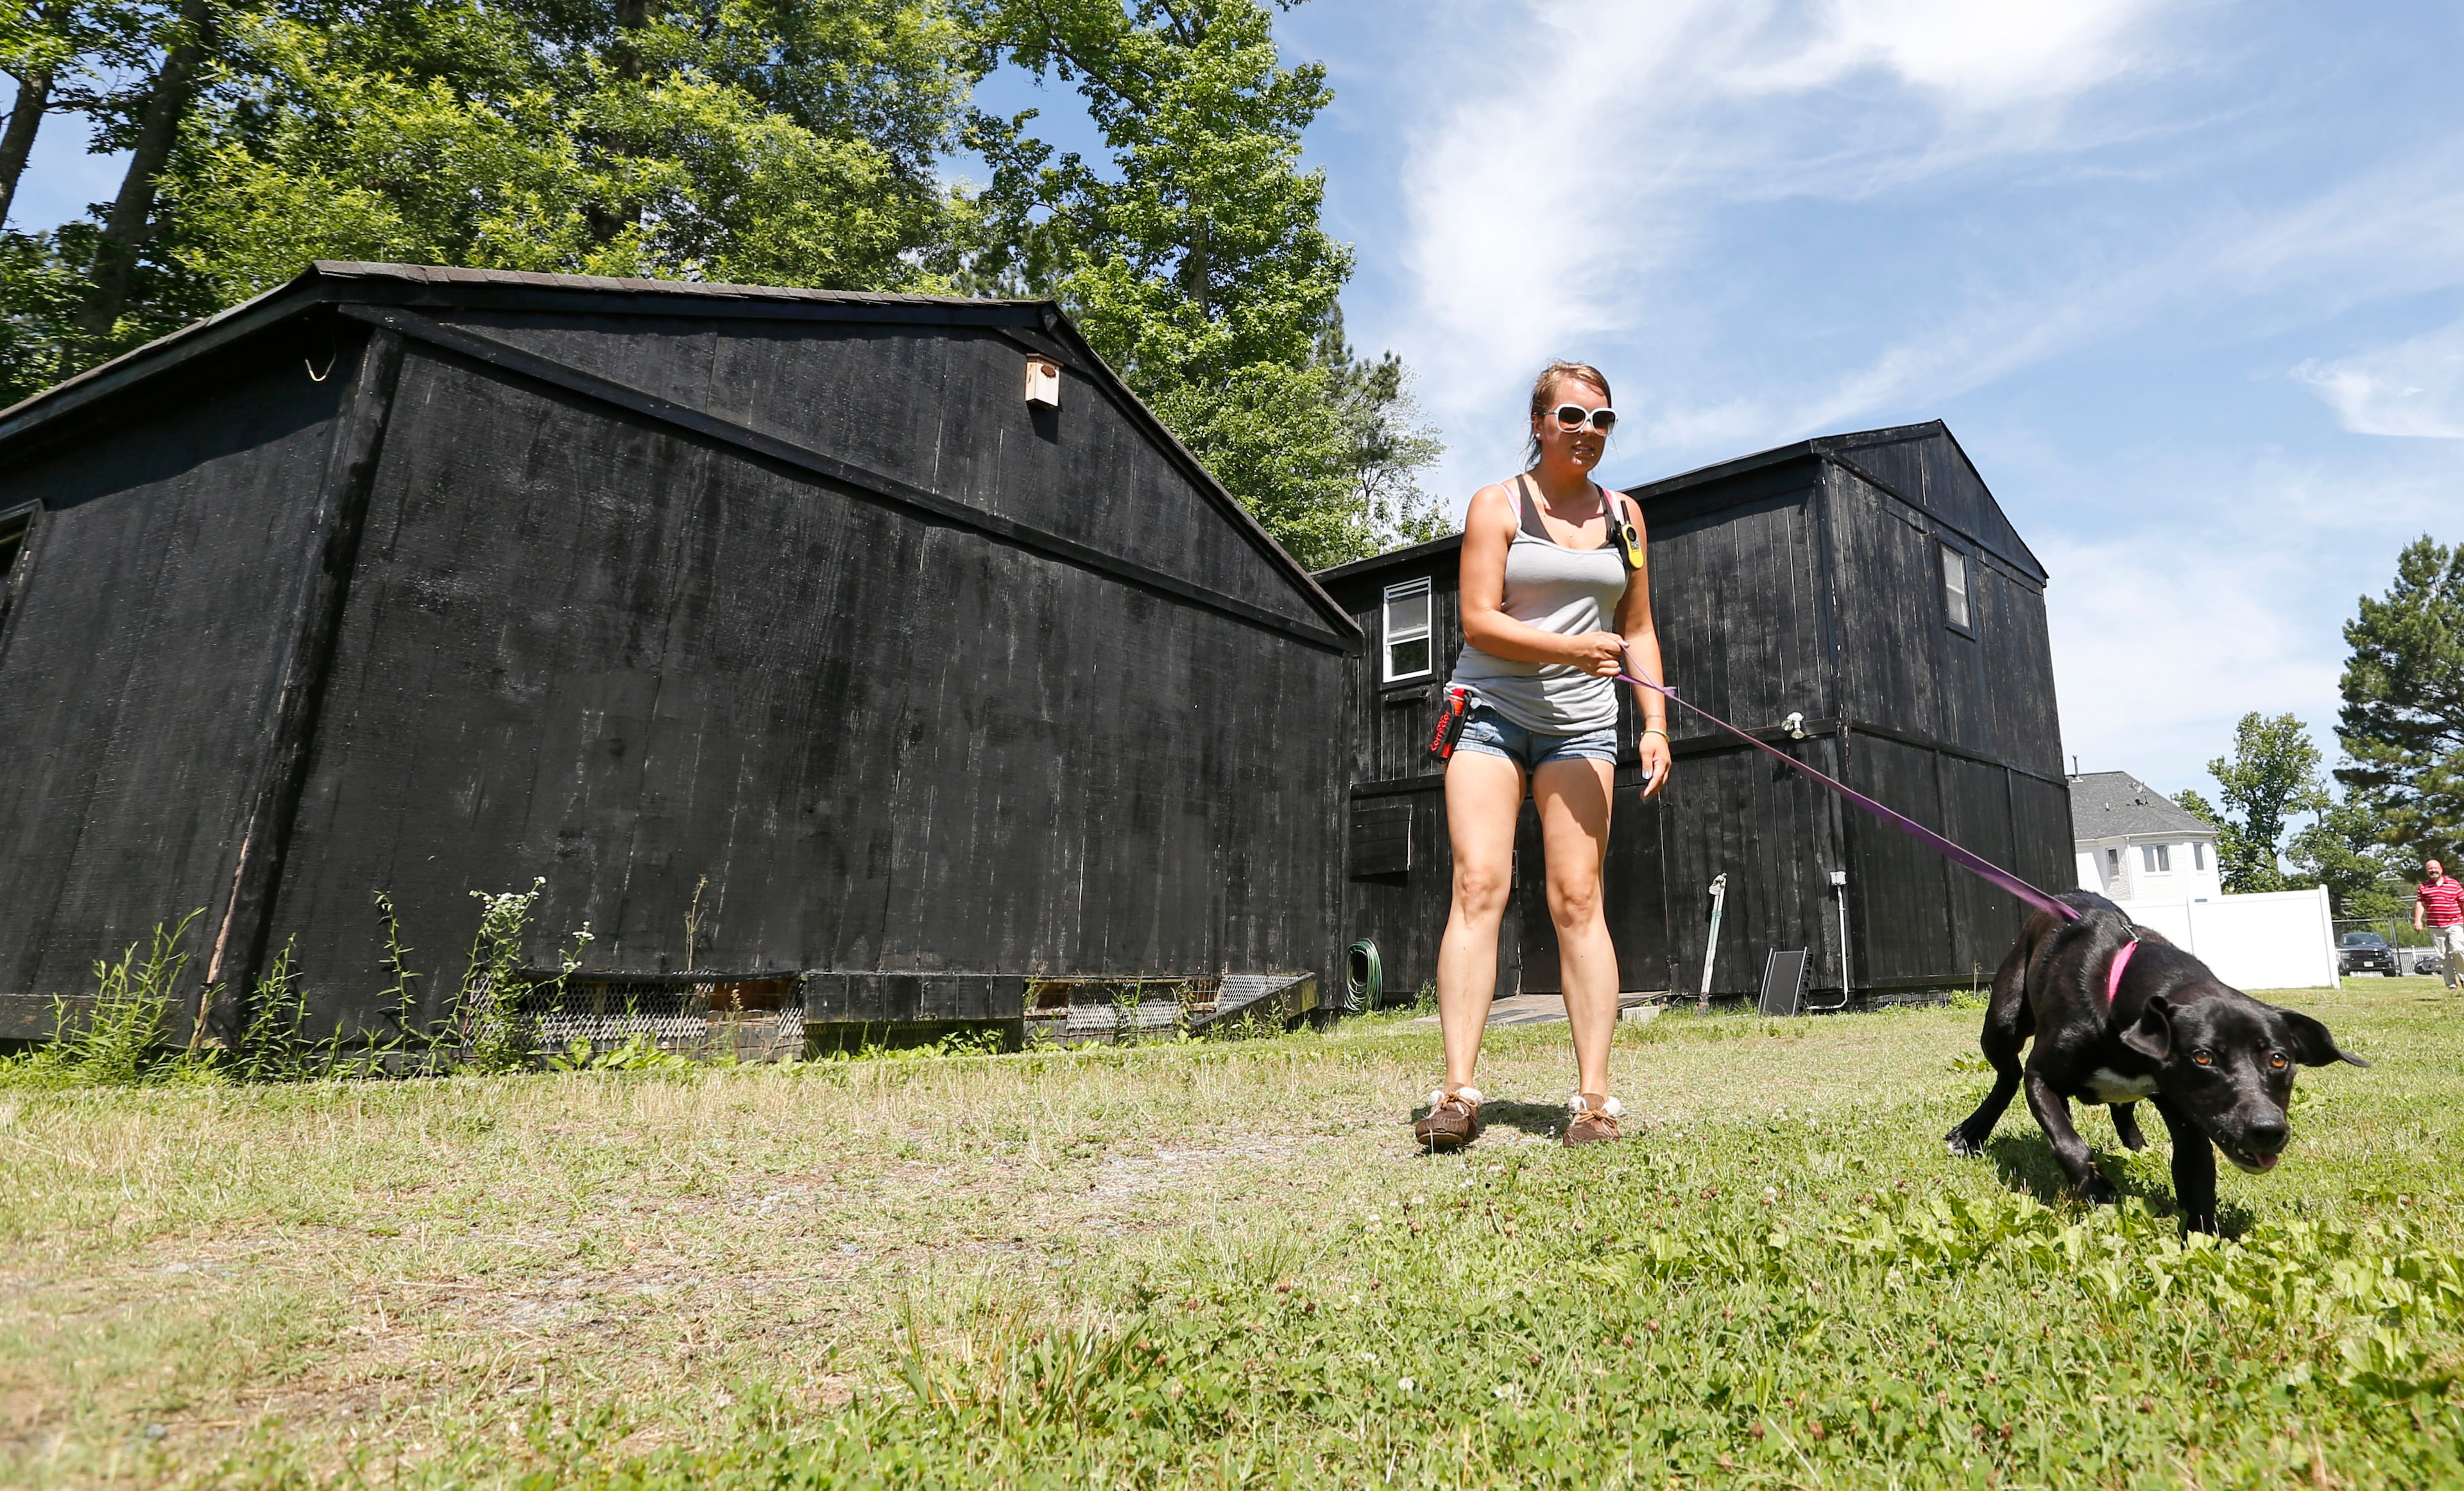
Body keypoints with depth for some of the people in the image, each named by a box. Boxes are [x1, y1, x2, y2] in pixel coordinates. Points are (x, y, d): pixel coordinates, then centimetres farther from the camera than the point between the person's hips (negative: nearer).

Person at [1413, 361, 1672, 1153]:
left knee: (1577, 899, -5)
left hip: (1580, 724, 3)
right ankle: (1458, 1092, -13)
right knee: (1478, 886, -13)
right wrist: (1569, 648, -21)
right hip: (1491, 712, -2)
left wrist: (1656, 725, 6)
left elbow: (1638, 630, 17)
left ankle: (1594, 1096, -1)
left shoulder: (1623, 514, 16)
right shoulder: (1498, 504, 4)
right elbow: (1478, 622, -7)